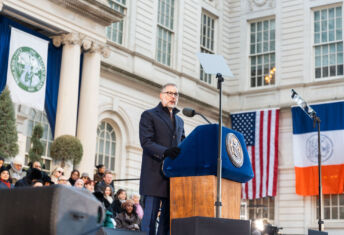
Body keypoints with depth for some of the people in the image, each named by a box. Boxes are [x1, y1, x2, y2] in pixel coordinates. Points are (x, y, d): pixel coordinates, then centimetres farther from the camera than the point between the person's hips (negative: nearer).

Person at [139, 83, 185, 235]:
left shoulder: (179, 121, 24)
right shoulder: (149, 115, 3)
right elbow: (146, 142, -10)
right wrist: (165, 152, -26)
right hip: (154, 173, -6)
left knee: (168, 216, 4)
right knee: (151, 214, -8)